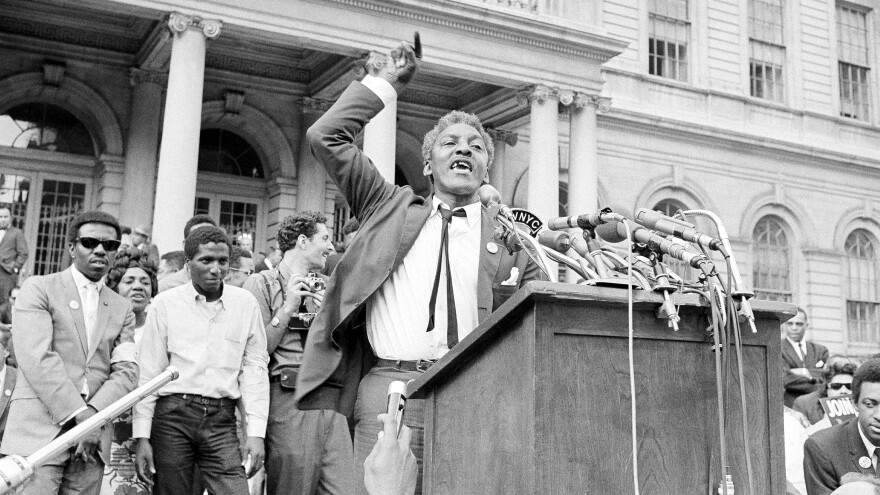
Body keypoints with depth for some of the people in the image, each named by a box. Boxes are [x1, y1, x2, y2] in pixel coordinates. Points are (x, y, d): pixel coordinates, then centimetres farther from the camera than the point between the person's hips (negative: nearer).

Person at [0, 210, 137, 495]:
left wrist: (94, 414, -13)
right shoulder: (38, 288, 3)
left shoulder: (122, 309, 16)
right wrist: (79, 414, -15)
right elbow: (36, 358, -9)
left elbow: (126, 371, 5)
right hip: (38, 432, -4)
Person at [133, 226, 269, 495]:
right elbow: (148, 372, 4)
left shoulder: (246, 303, 5)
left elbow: (255, 368, 5)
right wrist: (142, 437, 0)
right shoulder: (165, 303, 2)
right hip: (172, 415, 0)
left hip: (221, 420, 1)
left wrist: (256, 432, -2)